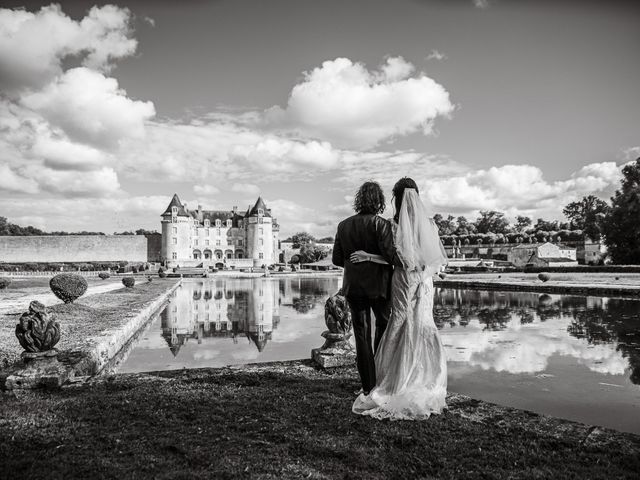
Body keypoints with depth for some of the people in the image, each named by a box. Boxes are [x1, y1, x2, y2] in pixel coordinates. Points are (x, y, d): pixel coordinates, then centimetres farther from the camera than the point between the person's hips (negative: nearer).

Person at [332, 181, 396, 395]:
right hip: (378, 285, -3)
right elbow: (390, 255, -20)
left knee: (361, 335, 10)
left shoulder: (344, 225, 2)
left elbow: (337, 259, 4)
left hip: (353, 286, 3)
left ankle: (368, 384, 15)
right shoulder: (381, 224, -11)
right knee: (384, 326, 18)